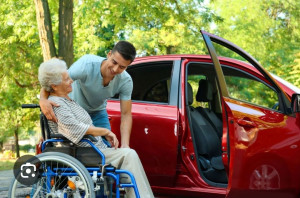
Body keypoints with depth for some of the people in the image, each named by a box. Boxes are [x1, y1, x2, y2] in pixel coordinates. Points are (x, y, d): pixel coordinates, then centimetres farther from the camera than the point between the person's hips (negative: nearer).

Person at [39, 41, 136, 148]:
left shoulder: (126, 81, -24)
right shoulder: (87, 64, -36)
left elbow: (126, 114, -21)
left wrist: (125, 144, -35)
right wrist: (43, 100, -56)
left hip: (98, 113, 3)